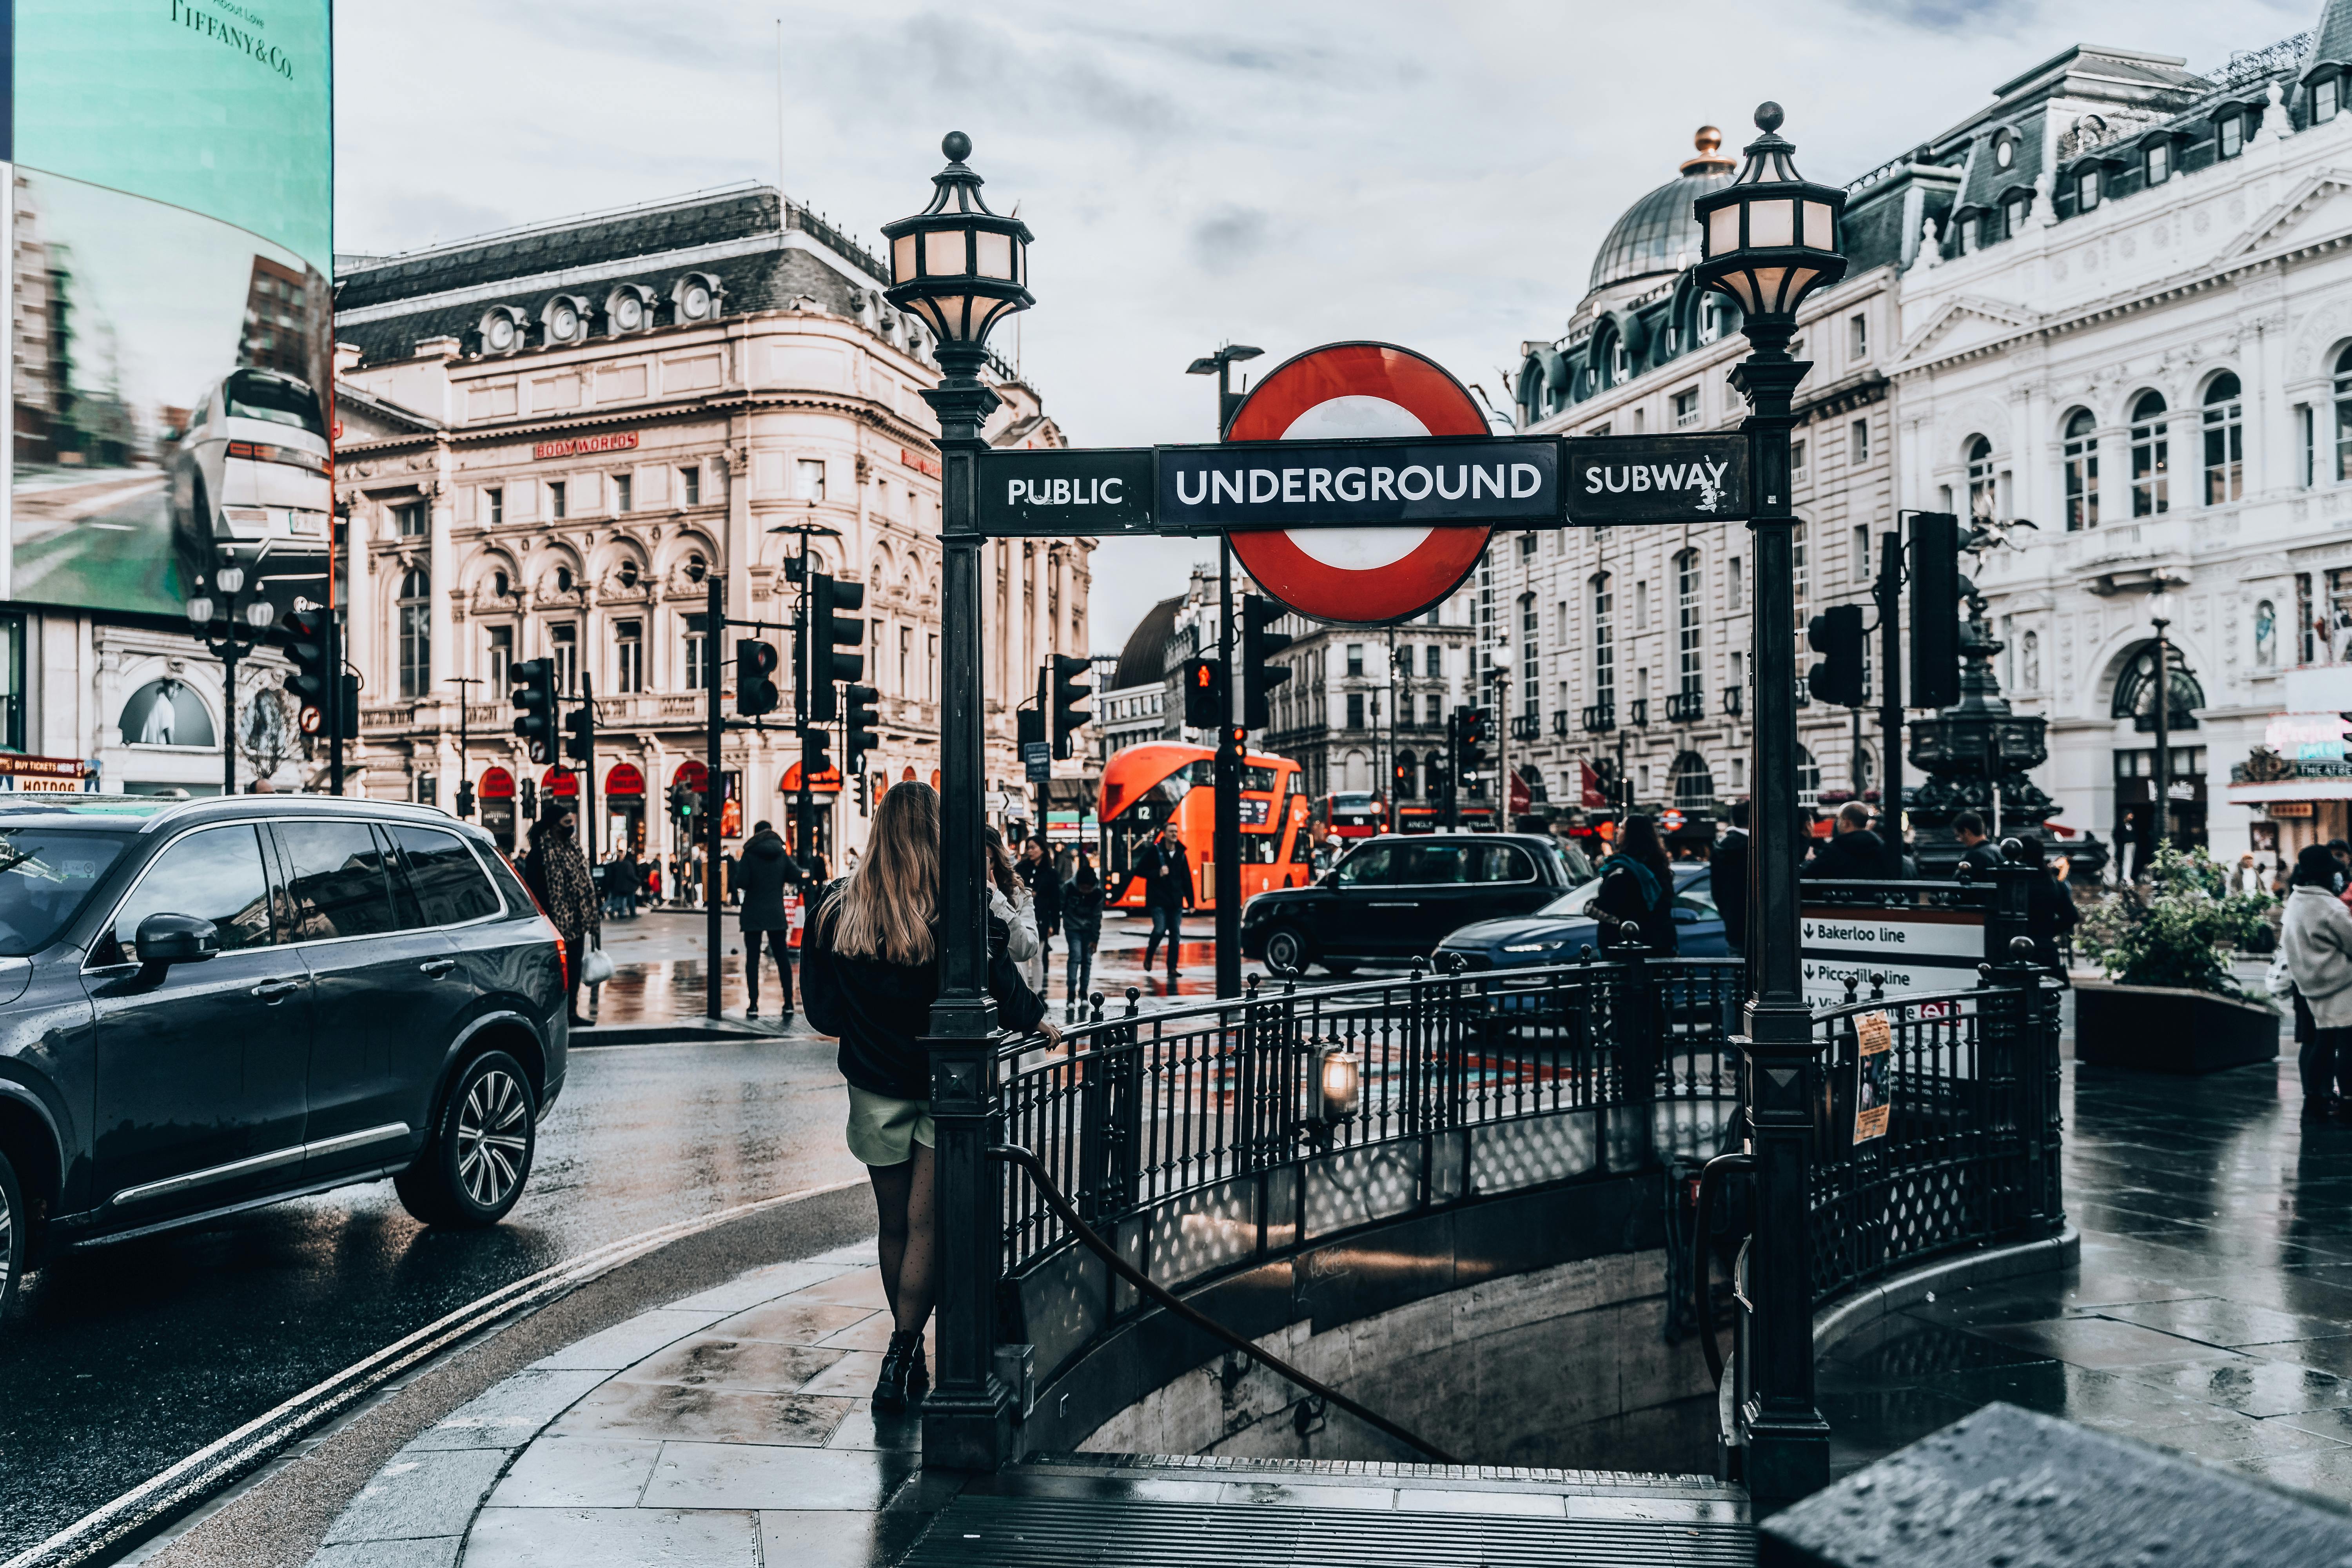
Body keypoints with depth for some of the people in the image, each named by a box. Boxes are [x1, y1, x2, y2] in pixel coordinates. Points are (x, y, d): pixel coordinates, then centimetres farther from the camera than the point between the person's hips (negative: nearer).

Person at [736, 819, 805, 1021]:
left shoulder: (750, 853, -6)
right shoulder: (781, 853, 4)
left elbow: (742, 881, -14)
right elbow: (798, 877, -2)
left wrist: (738, 866, 5)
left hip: (753, 914, -2)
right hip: (777, 914, 2)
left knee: (752, 959, 2)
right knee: (782, 957, 6)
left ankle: (753, 1005, -2)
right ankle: (788, 1004, 0)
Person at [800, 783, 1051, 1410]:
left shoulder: (836, 906, -5)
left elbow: (820, 1008, 1)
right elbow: (1002, 989, -12)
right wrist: (1037, 1022, 6)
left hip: (875, 1086, 3)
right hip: (944, 1084, -3)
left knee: (894, 1224, 15)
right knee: (927, 1226, 3)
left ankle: (908, 1352, 26)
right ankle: (900, 1356, -2)